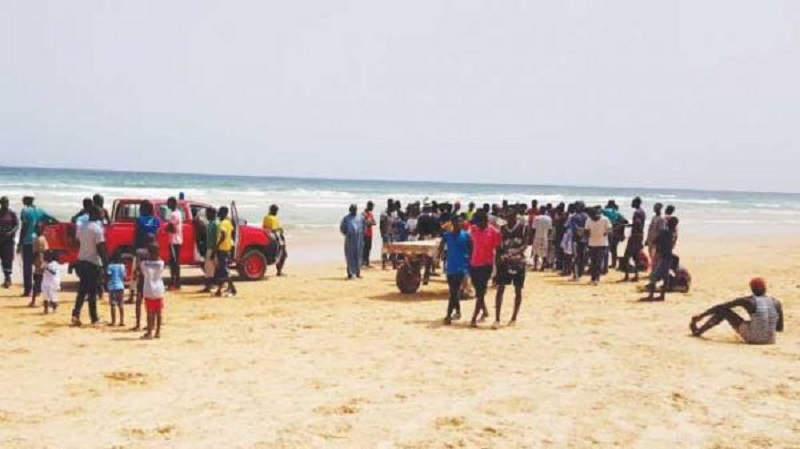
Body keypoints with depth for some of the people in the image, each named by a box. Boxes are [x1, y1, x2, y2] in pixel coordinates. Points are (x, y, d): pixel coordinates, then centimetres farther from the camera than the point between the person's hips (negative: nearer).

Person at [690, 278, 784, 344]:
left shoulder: (747, 301, -4)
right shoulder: (776, 303, 3)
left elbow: (719, 307, 1)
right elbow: (780, 328, 7)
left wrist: (701, 316, 12)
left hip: (752, 337, -4)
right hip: (769, 340, 4)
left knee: (723, 310, 11)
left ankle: (698, 331, 25)